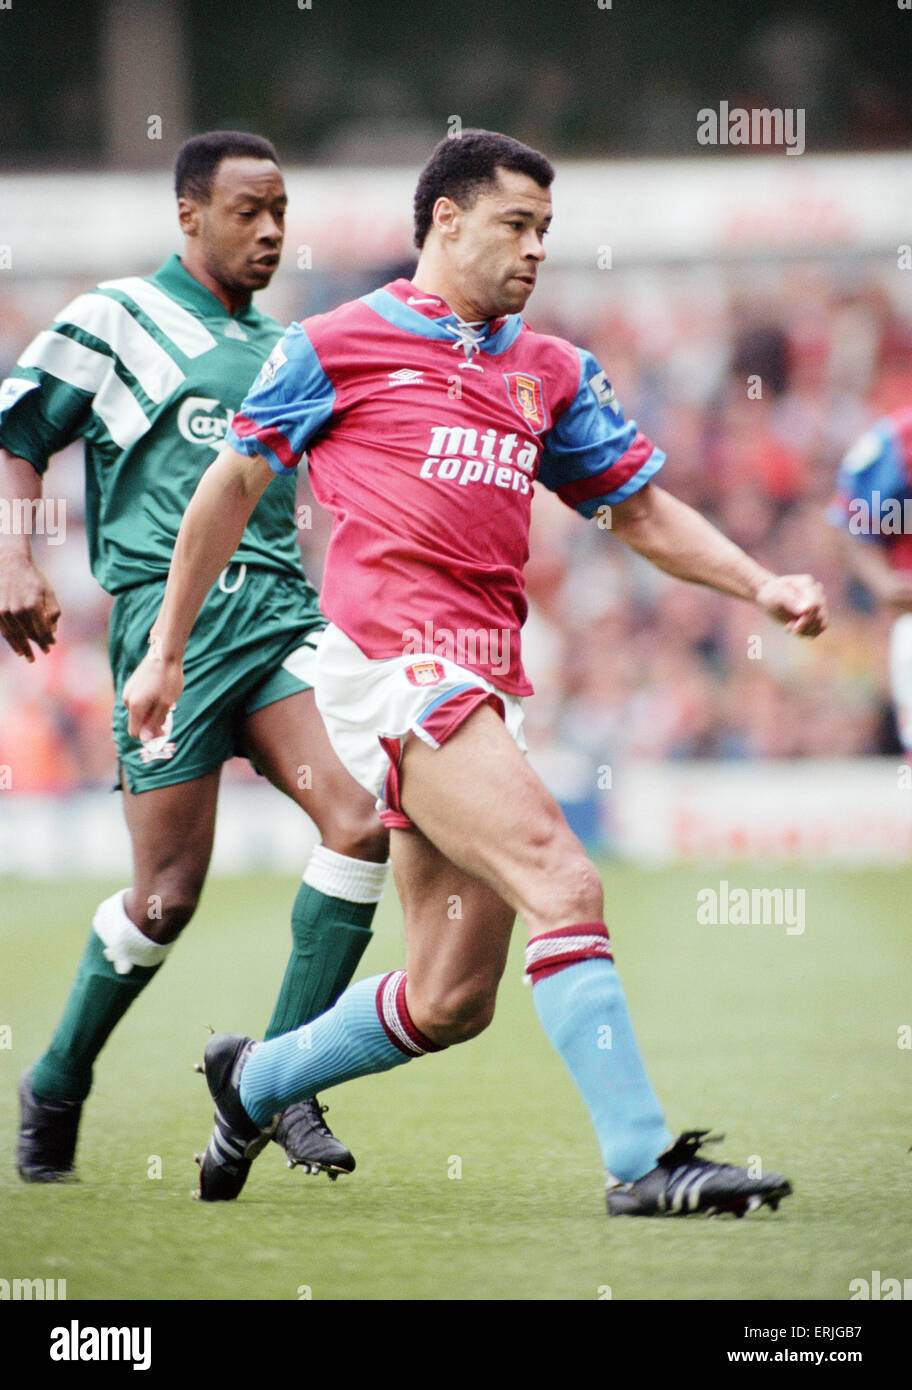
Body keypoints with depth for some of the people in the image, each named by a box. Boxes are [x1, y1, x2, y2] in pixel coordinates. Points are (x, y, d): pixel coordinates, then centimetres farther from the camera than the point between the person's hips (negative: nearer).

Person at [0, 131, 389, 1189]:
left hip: (280, 607, 5)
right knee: (168, 893, -6)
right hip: (171, 609, -5)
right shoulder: (113, 320, 5)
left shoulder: (286, 349, 21)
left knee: (362, 823, -17)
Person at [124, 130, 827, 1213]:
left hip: (484, 686, 7)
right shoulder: (339, 345, 6)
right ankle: (642, 1159, -26)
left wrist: (761, 586, 8)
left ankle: (254, 1081, 31)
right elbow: (232, 485, 14)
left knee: (451, 1002, 7)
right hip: (392, 664, -7)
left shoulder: (552, 372, 21)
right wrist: (166, 649, 16)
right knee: (563, 882, -23)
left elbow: (642, 510, 24)